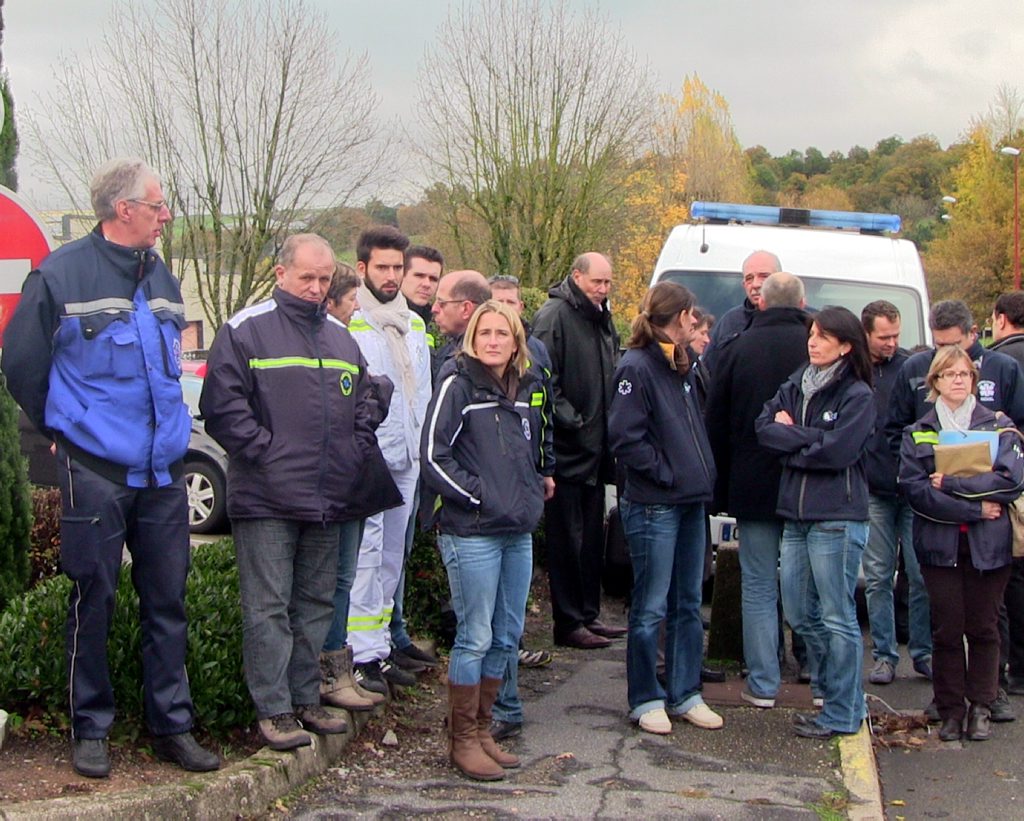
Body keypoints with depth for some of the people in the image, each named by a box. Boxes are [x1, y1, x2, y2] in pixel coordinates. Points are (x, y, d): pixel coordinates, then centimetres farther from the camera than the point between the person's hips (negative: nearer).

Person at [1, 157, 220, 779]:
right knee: (94, 601, 3)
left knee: (168, 600, 9)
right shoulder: (61, 275, -8)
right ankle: (91, 730, 16)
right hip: (96, 473, -5)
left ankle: (173, 726, 18)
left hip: (164, 472, 5)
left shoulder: (162, 279, 12)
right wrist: (64, 431, 7)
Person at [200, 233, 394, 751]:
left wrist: (356, 456, 10)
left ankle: (306, 698, 23)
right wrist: (264, 451, -15)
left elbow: (363, 406, 24)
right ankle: (274, 710, 3)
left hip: (328, 500, 7)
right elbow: (222, 405, -11)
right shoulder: (245, 330, -4)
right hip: (266, 499, -6)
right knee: (269, 608, -3)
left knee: (317, 604, 13)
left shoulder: (340, 337, 16)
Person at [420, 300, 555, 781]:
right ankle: (463, 740, 9)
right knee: (475, 638, -3)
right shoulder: (458, 387, -8)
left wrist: (538, 484, 12)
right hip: (472, 533, -7)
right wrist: (477, 495, -14)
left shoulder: (526, 391, 14)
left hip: (519, 532, 7)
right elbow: (433, 456, -13)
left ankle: (482, 730, 24)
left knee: (507, 637, 12)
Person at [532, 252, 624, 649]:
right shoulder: (554, 316, -12)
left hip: (595, 450, 9)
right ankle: (569, 624, 3)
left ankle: (589, 615, 23)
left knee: (592, 537, 14)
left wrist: (607, 429, 13)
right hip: (568, 450, -9)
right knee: (568, 539, -3)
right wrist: (572, 421, -19)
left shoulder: (602, 319, 16)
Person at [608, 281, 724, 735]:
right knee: (651, 608, 1)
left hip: (690, 501, 9)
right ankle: (646, 699, 12)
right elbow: (625, 437, -20)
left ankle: (685, 693, 23)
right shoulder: (637, 367, -13)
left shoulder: (681, 366, 14)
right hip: (653, 506, -9)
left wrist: (702, 471, 10)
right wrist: (665, 473, -15)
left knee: (688, 604, 13)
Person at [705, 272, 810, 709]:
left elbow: (715, 425, 2)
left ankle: (763, 684, 9)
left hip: (753, 487, 0)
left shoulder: (737, 350, -3)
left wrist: (722, 487, 10)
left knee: (759, 587, 7)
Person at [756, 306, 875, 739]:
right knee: (800, 614, 12)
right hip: (795, 516, 7)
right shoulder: (795, 386, 12)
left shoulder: (858, 395, -6)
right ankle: (829, 690, 27)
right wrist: (812, 439, -12)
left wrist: (790, 434, -4)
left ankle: (842, 714, 6)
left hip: (836, 520, -7)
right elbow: (764, 427, 1)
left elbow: (838, 449, -17)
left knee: (837, 619, -2)